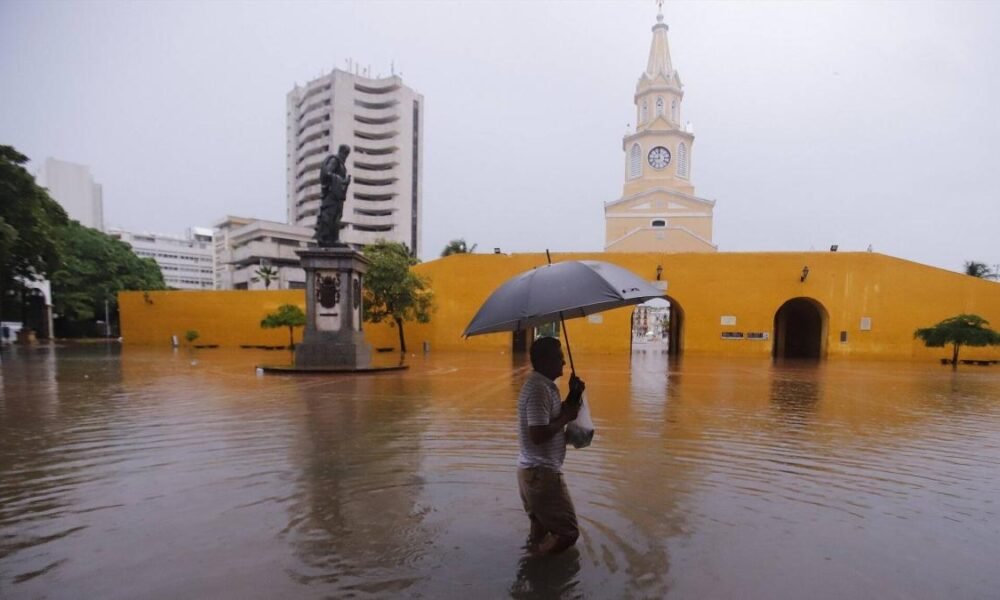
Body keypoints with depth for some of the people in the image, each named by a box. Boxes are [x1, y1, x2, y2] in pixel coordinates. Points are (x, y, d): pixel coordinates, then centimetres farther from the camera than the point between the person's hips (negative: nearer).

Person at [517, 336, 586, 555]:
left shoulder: (545, 385, 9)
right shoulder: (539, 389, -23)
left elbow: (554, 419, 15)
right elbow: (538, 435, -29)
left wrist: (573, 396, 3)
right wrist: (566, 417, -17)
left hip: (535, 470, 10)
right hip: (541, 472, -10)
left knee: (542, 526, 23)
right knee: (568, 532, -1)